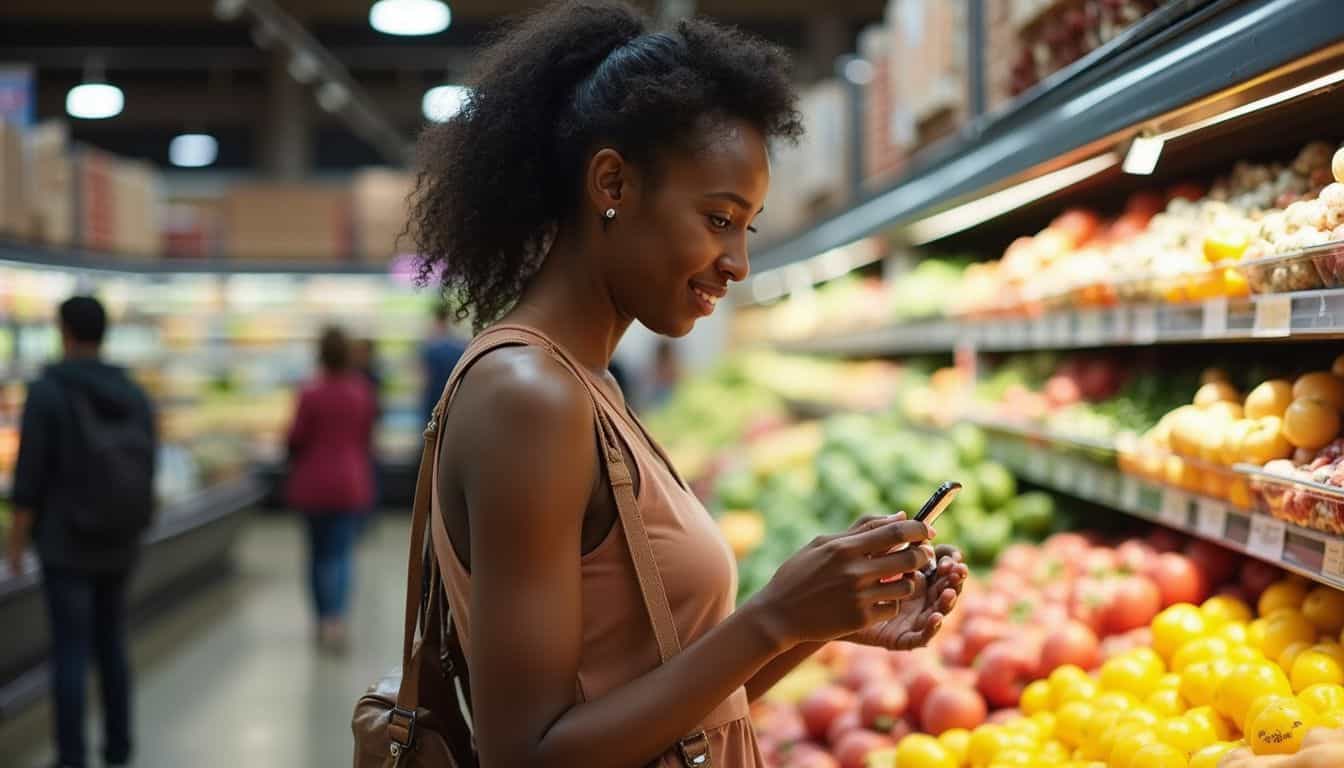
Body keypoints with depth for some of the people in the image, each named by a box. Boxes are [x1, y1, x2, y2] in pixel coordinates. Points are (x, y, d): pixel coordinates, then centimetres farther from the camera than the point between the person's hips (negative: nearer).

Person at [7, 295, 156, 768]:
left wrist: (16, 542, -6)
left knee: (70, 650, -1)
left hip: (65, 543, -5)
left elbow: (30, 474, -14)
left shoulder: (47, 391, -12)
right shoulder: (134, 396, 3)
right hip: (119, 544, 5)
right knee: (111, 644, 15)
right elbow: (146, 470, 7)